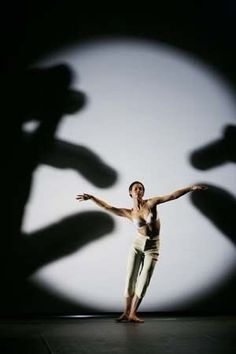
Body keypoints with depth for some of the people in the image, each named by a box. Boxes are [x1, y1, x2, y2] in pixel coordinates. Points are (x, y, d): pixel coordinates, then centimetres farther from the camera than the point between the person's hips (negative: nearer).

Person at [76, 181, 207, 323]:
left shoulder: (151, 203, -7)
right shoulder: (129, 213, -3)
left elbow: (172, 196, -12)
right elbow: (108, 207, -7)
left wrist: (191, 188, -18)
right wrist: (91, 197, -16)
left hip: (152, 247, -1)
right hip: (138, 244, 1)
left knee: (144, 282, -3)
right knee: (130, 278, -2)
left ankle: (133, 314, 3)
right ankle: (126, 312, 6)